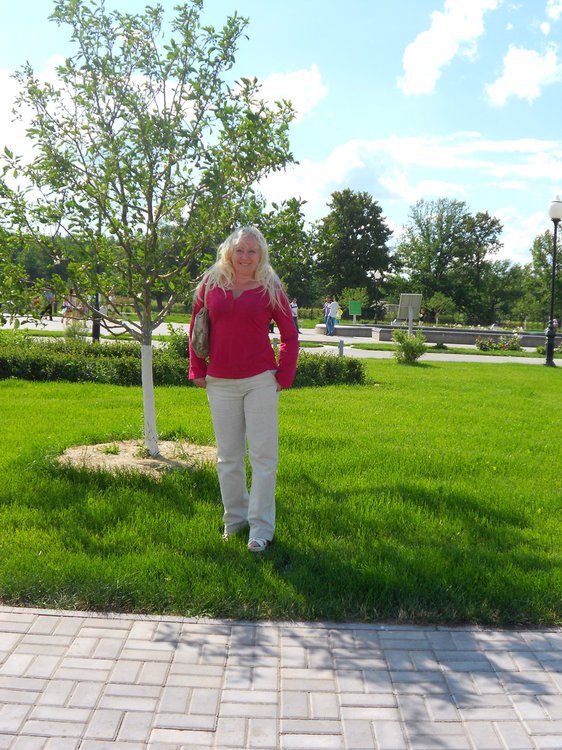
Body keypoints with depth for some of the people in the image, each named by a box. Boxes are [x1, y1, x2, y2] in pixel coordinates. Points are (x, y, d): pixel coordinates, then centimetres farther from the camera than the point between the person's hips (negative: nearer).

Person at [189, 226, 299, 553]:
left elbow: (290, 335, 3)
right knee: (229, 456, 13)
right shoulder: (211, 284, 5)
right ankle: (235, 517, 30)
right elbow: (196, 330, 12)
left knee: (263, 455, 0)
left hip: (260, 381, -2)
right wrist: (197, 371, 7)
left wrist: (284, 376, -3)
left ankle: (261, 528, 10)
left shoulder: (270, 289, -1)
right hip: (220, 382, 3)